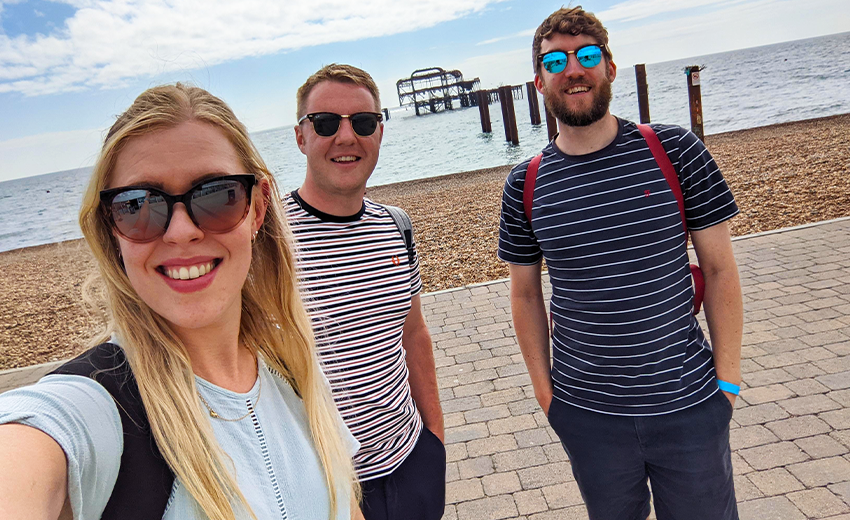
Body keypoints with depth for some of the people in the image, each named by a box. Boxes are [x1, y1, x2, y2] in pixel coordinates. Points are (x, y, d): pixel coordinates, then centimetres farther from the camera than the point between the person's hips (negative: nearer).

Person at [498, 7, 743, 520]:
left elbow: (720, 269, -3)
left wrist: (728, 379, -4)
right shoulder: (525, 186, -4)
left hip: (689, 403, 0)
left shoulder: (674, 150, -6)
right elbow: (526, 292, 4)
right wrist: (543, 387, 3)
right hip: (585, 411, 1)